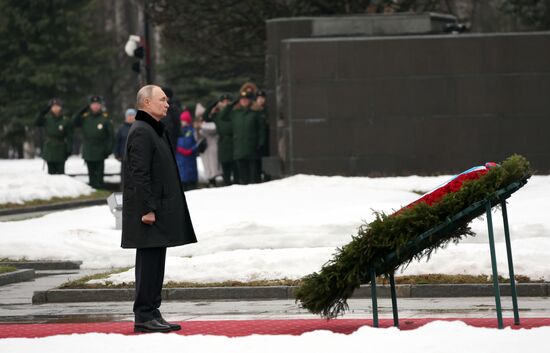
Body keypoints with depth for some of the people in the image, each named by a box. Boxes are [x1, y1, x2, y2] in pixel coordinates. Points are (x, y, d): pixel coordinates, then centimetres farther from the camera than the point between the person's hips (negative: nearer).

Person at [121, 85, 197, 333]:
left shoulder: (155, 131, 19)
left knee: (154, 264, 11)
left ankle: (151, 314, 15)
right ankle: (144, 317, -4)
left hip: (160, 209, 10)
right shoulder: (141, 132, -14)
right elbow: (140, 174, -20)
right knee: (149, 264, -7)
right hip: (149, 212, -10)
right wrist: (148, 209, -22)